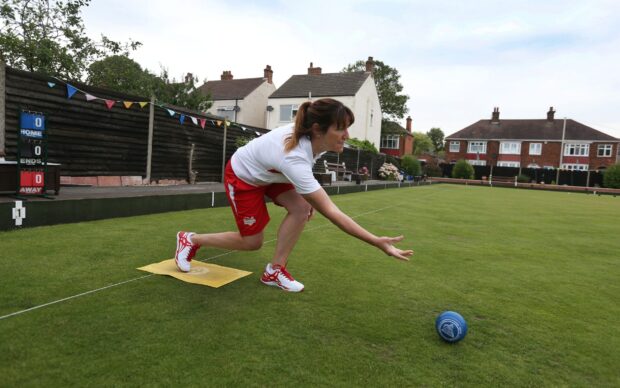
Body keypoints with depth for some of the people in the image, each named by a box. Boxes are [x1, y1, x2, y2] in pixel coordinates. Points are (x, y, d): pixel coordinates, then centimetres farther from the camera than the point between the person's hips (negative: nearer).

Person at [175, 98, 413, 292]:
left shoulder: (311, 137, -21)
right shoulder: (294, 159, -43)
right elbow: (330, 212, -45)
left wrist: (310, 196, -1)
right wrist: (377, 242, -46)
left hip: (269, 173, 7)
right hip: (242, 176, -7)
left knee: (301, 208, -16)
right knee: (252, 242, 0)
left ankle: (275, 271, -1)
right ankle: (191, 239, 22)